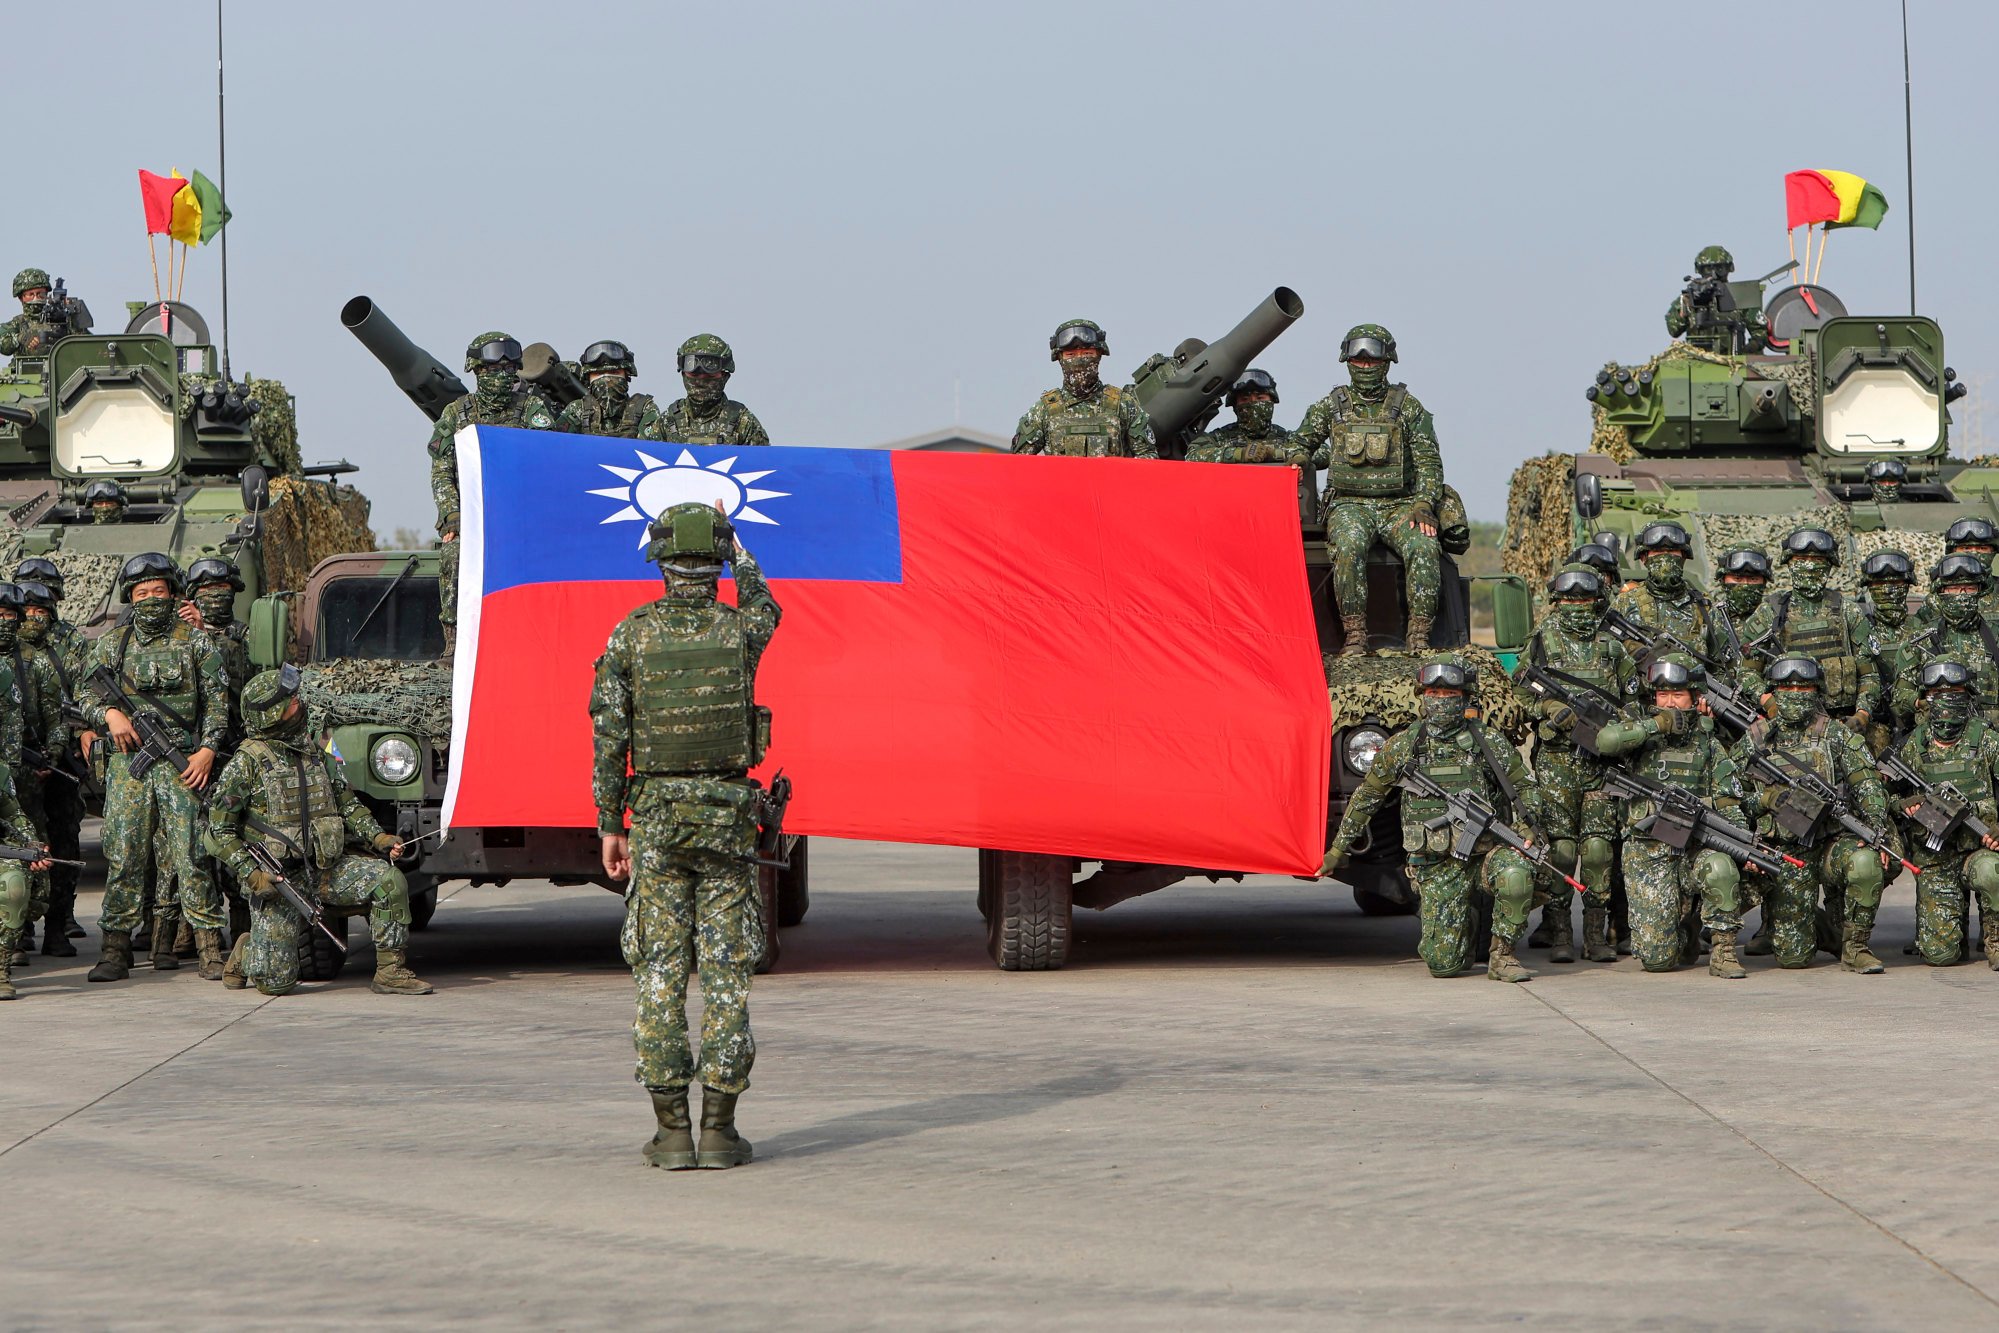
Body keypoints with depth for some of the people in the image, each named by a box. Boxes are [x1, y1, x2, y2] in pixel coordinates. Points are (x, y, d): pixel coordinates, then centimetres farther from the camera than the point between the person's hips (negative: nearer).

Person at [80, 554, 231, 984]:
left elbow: (217, 700, 5)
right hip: (128, 763, 2)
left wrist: (208, 749, -7)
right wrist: (109, 714, -11)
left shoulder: (194, 641, 7)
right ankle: (116, 949, 4)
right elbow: (89, 699, 11)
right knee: (124, 856, 0)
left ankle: (210, 949, -4)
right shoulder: (112, 645, 12)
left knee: (191, 857, -6)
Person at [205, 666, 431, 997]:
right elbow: (219, 831, -7)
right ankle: (246, 954, 24)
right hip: (276, 879, -5)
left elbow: (347, 804, 18)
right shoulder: (247, 763, -7)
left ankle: (390, 972, -10)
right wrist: (251, 874, -17)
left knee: (389, 879, -19)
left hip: (327, 869, 5)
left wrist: (377, 837, 1)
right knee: (277, 982, -11)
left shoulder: (316, 755, 11)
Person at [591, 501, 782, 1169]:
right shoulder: (740, 630, -3)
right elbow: (762, 605, 24)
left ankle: (672, 1131, 1)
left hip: (655, 816, 0)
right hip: (727, 814, 0)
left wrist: (611, 826, 5)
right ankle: (719, 1129, -1)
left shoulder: (631, 634, -4)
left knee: (660, 972, 3)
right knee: (726, 972, 2)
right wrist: (736, 548, 41)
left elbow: (608, 737, -4)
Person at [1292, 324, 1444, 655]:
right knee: (1349, 546, -36)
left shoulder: (1408, 407, 8)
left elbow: (1429, 462, 3)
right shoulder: (1330, 407, 11)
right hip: (1348, 505, 0)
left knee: (1425, 548, -31)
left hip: (1399, 506, 0)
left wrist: (1423, 506, -12)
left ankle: (1419, 635, -29)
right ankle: (1354, 635, -33)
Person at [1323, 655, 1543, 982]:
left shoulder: (1489, 743, 1)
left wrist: (1525, 826, -7)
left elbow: (1525, 787, 12)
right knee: (1443, 965, -11)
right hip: (1436, 867, 1)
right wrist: (1338, 849, 17)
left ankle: (1502, 954, -14)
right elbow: (1367, 796, 15)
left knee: (1515, 872, -37)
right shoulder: (1402, 746, 3)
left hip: (1485, 853, 0)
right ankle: (1465, 924, 27)